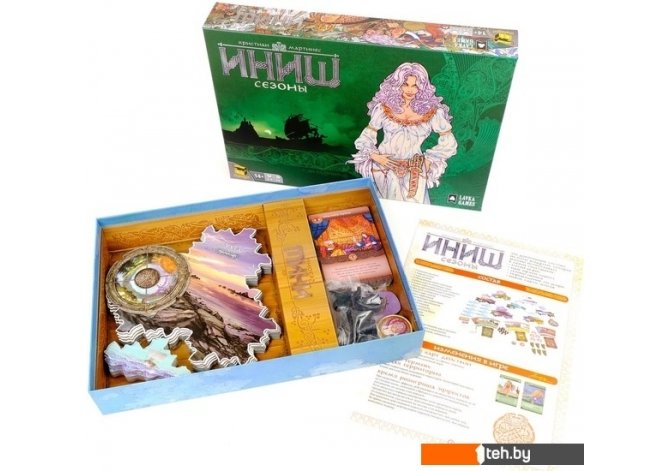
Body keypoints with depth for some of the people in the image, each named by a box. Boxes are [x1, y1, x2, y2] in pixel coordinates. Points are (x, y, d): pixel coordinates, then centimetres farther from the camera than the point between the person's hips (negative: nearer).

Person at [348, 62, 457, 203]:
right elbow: (367, 135, 10)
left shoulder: (431, 110, 2)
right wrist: (374, 155, -6)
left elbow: (449, 142, 8)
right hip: (384, 165, 1)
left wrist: (428, 160, 1)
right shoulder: (384, 107, 4)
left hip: (414, 169, 0)